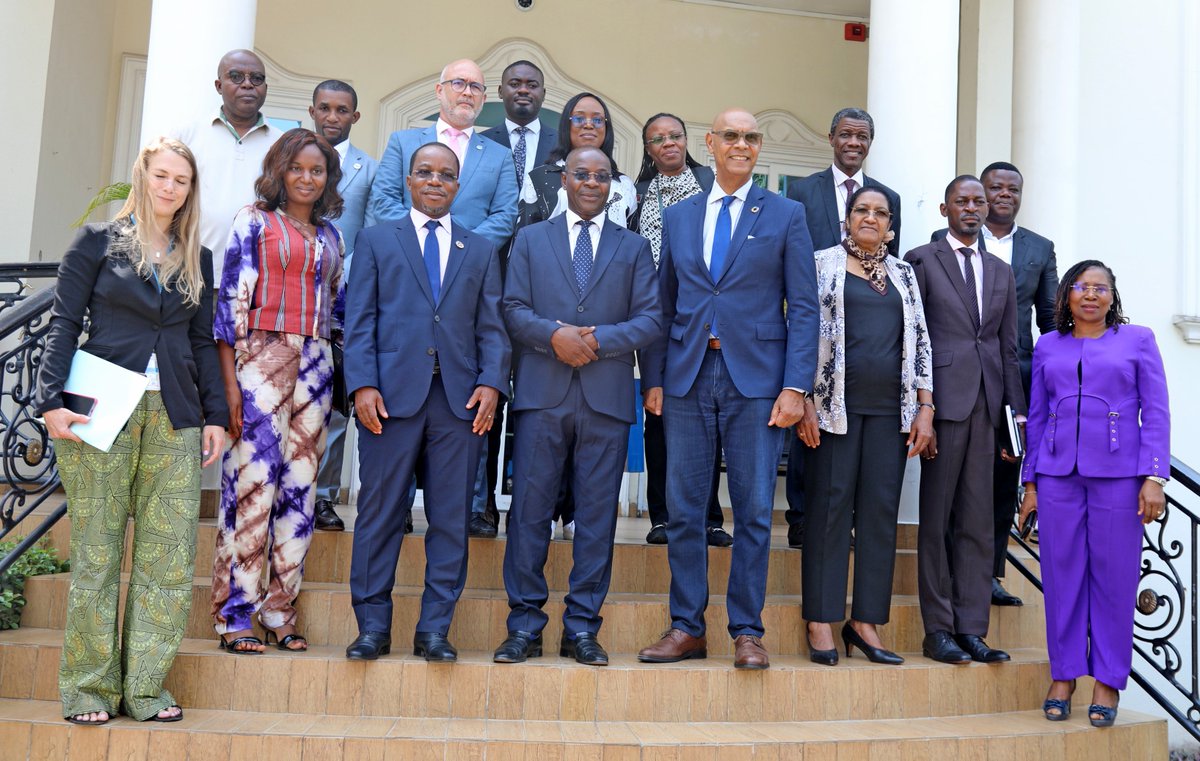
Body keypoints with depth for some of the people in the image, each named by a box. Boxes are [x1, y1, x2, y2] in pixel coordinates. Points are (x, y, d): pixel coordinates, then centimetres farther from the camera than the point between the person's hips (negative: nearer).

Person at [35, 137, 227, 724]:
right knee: (96, 550, 1)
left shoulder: (198, 259, 15)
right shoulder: (99, 242, 6)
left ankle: (144, 686, 9)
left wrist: (215, 415, 7)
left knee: (169, 555, -1)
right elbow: (63, 324, 1)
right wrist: (51, 401, -9)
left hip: (174, 418, 3)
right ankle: (90, 686, 11)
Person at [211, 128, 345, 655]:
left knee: (299, 485, 3)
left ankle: (279, 611, 11)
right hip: (260, 359, -5)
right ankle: (234, 615, 0)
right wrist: (229, 381, -11)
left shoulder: (331, 236, 17)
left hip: (314, 366, 5)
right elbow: (230, 299, -4)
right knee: (252, 480, -9)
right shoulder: (254, 221, 2)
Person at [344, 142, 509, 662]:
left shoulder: (481, 250, 19)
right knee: (380, 513, 1)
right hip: (392, 392, -1)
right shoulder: (376, 240, 15)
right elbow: (359, 320, 6)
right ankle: (373, 625, 11)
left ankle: (434, 630, 10)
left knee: (451, 518, 2)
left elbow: (492, 326, 11)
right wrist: (362, 384, -8)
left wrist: (491, 383, -5)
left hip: (460, 398, 2)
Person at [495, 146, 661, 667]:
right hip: (542, 392, 0)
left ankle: (582, 628, 10)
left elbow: (651, 319, 5)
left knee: (597, 513, 2)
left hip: (607, 395, 1)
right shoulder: (530, 240, 15)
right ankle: (524, 625, 9)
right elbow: (513, 310, 5)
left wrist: (599, 340, -10)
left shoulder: (634, 247, 15)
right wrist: (554, 334, -13)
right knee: (530, 509, 0)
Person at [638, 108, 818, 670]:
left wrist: (796, 386, -9)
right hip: (688, 377, 3)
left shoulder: (786, 216, 6)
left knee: (754, 511, 1)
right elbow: (663, 304, 14)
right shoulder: (677, 218, 14)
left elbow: (803, 307, 0)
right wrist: (654, 379, 6)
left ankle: (747, 632, 13)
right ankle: (687, 628, 15)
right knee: (683, 509, 4)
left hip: (756, 377, -2)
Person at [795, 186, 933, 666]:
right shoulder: (824, 265, 4)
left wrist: (925, 408, 6)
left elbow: (920, 341, 14)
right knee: (831, 506, -2)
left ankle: (865, 621, 10)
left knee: (881, 510, 2)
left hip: (890, 409, 4)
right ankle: (821, 623, 4)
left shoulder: (904, 275, 16)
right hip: (835, 404, -4)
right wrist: (805, 403, -10)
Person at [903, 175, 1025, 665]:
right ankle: (938, 629, 6)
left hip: (986, 404, 5)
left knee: (977, 522, 5)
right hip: (943, 399, -5)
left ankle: (972, 629, 10)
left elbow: (1009, 347, 17)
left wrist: (1017, 409, 9)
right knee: (937, 518, 0)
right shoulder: (921, 260, 3)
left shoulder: (1001, 272, 18)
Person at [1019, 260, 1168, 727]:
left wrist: (1155, 477, -7)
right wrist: (1030, 482, 8)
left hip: (1118, 473, -2)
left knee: (1114, 575, 1)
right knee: (1062, 574, 3)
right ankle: (1063, 675, 14)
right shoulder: (1048, 346, 13)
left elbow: (1156, 412, 2)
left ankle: (1108, 680, 12)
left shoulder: (1138, 339, 7)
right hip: (1058, 473, 2)